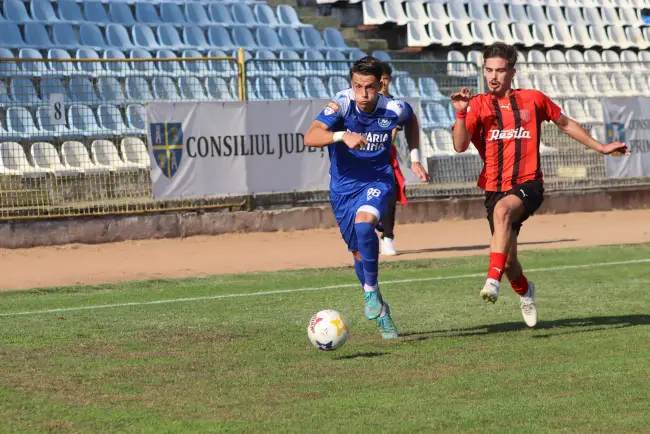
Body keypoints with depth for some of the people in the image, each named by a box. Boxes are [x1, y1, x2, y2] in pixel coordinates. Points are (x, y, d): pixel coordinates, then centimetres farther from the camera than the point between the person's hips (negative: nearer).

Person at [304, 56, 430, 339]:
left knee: (364, 223, -33)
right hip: (343, 187, 1)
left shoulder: (393, 110, -14)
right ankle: (381, 314, 31)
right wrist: (342, 136, -47)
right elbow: (310, 137, -32)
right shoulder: (342, 104, -20)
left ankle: (371, 290, -14)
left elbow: (411, 121, 12)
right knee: (359, 253, 11)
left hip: (377, 181, -1)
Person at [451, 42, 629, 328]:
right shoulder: (477, 105, 5)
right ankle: (524, 291, 40)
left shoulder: (532, 99, 7)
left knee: (503, 209, -37)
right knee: (508, 259, 4)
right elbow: (460, 146, -8)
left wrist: (600, 148, 26)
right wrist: (461, 113, -22)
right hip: (495, 188, 2)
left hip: (528, 184, -2)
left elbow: (564, 123, 23)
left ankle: (493, 281, -42)